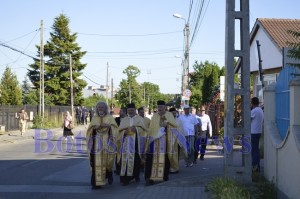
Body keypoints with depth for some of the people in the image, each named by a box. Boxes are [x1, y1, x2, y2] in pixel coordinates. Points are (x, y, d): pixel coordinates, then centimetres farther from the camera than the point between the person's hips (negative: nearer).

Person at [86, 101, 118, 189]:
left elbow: (115, 128, 1)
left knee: (108, 159, -11)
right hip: (97, 142, 1)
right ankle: (97, 182, -6)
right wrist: (94, 128, -11)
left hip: (107, 141, -1)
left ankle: (109, 173, 20)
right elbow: (90, 130, 10)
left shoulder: (110, 117, 10)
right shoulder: (94, 118, 14)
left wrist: (108, 126, -17)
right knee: (97, 161, -7)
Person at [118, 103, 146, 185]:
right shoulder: (124, 120, 17)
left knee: (136, 160, -1)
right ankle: (125, 178, -13)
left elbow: (142, 129, -1)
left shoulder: (139, 119, 12)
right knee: (125, 159, -10)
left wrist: (136, 129, -20)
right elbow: (120, 130, 9)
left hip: (136, 142, -1)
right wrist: (124, 132, -13)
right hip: (126, 142, 1)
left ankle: (136, 176, 17)